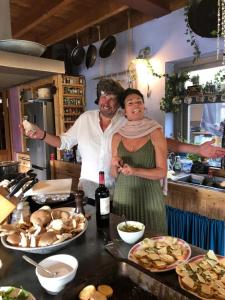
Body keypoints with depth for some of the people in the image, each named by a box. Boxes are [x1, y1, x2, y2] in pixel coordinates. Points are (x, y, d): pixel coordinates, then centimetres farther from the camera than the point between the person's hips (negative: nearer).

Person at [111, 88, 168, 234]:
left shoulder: (155, 133, -7)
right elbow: (114, 174, 8)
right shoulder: (118, 136, 2)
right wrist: (115, 165, -12)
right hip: (123, 197, 3)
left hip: (149, 198, -2)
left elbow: (162, 172, -10)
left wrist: (135, 171, -21)